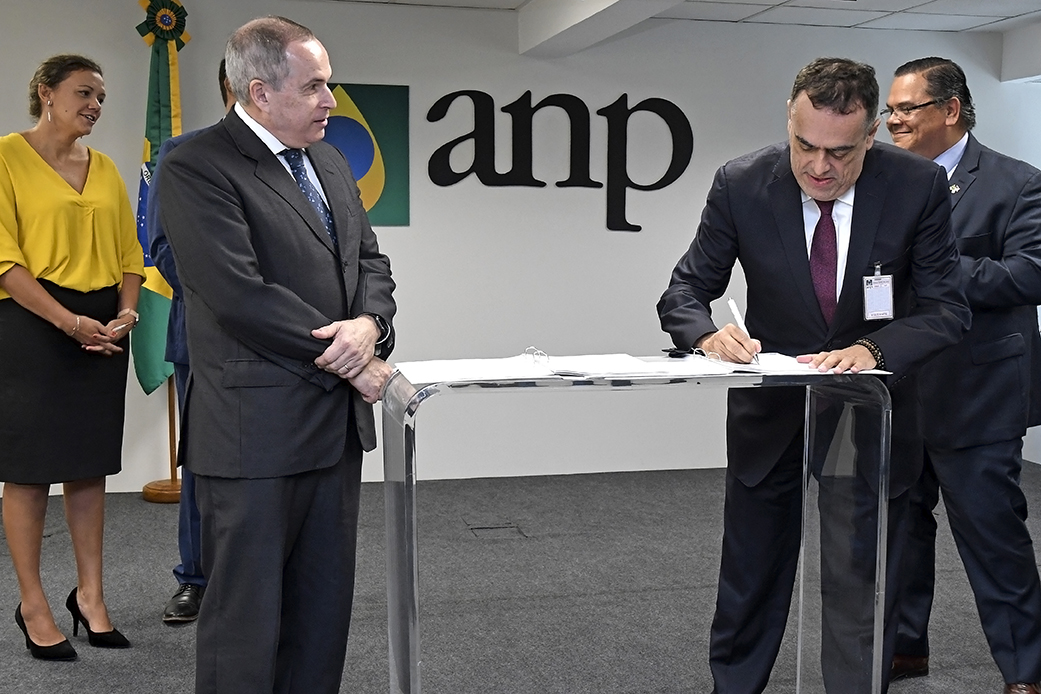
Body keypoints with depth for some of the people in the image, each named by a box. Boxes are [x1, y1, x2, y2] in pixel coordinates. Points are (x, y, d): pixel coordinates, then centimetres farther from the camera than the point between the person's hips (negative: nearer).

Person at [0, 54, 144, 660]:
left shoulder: (106, 169, 13)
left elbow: (129, 253, 14)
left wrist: (127, 312, -4)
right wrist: (68, 321, -19)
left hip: (103, 330, 6)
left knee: (90, 465, 11)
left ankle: (90, 594, 21)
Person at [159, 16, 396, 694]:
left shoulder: (331, 162, 14)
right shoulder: (198, 168, -11)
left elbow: (370, 259, 15)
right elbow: (242, 297, -20)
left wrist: (370, 324, -8)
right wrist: (348, 362, -13)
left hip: (338, 421, 8)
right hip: (257, 430, -8)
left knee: (324, 604, 15)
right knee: (247, 614, 3)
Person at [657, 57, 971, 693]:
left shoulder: (919, 185, -15)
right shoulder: (741, 185, -15)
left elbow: (947, 308, -12)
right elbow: (684, 293, -9)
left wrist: (874, 349, -31)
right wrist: (708, 333, -32)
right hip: (770, 408, 0)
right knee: (749, 590, 11)